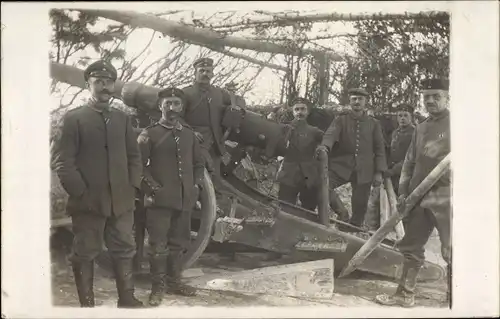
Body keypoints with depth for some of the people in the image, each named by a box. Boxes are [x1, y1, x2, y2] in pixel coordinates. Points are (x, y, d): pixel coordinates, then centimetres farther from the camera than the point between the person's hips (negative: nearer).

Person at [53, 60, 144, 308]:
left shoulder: (122, 119, 14)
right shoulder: (73, 118, -1)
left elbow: (134, 156, 15)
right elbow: (64, 162, -7)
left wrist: (132, 187, 2)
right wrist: (81, 193, -13)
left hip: (121, 201, 5)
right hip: (88, 202, -4)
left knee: (124, 250, 9)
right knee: (85, 255, 3)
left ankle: (127, 299, 19)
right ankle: (87, 304, 12)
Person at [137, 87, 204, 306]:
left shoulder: (189, 134, 14)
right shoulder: (149, 134, -1)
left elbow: (198, 164, 21)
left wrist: (197, 185, 7)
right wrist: (152, 187, -13)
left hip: (185, 199, 5)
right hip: (159, 199, -5)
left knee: (178, 242, 13)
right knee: (159, 245, -2)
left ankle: (173, 281, 26)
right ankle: (158, 287, 8)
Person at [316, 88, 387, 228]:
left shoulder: (373, 124, 9)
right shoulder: (341, 120, 4)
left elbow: (380, 149, 9)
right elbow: (331, 134, -15)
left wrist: (379, 172, 0)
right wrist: (324, 146, -38)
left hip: (364, 170, 1)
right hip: (342, 165, -1)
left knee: (360, 206, 3)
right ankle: (341, 212, -4)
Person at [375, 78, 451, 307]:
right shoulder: (420, 128, 16)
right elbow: (410, 162, 19)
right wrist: (403, 191, 11)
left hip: (445, 197, -6)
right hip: (419, 197, 7)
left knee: (451, 252, -2)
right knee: (411, 247, 11)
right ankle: (405, 295, 21)